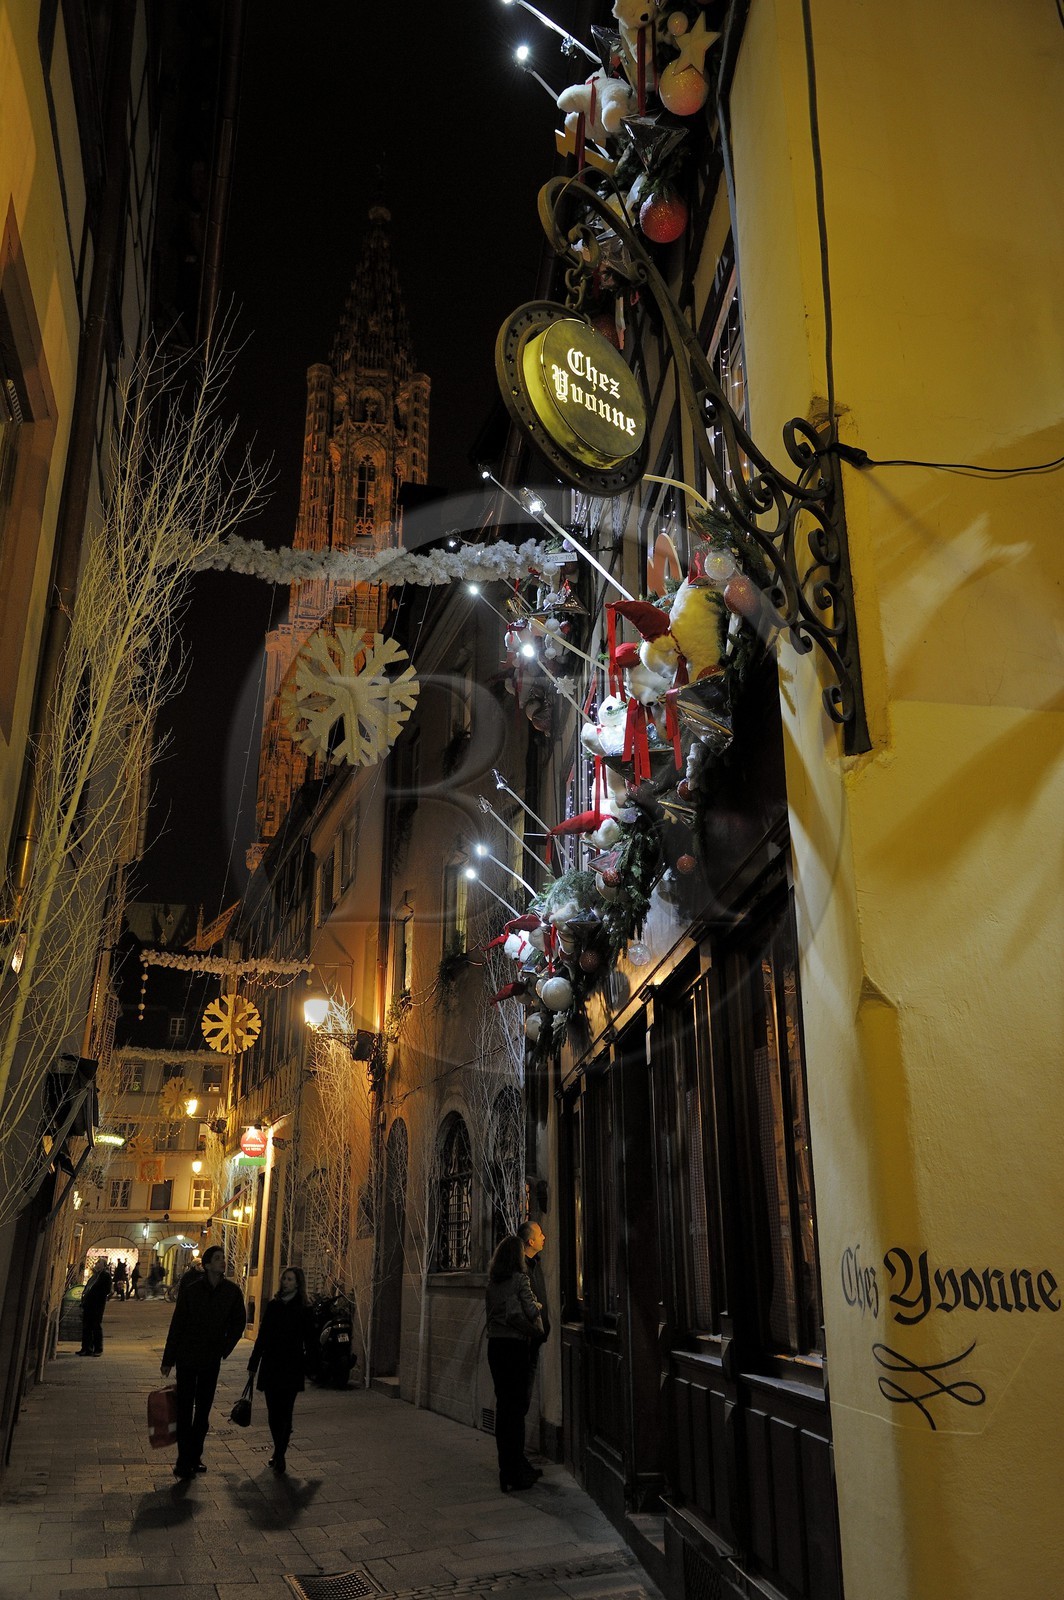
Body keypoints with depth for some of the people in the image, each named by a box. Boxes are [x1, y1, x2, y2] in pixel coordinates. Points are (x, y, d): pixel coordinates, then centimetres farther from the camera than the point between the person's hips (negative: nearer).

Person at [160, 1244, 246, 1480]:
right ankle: (184, 1461, 9)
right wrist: (168, 1359, -2)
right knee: (185, 1410, 1)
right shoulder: (190, 1289, -11)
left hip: (211, 1360, 3)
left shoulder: (232, 1291, -5)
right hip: (187, 1358, -3)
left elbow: (239, 1322, 7)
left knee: (203, 1411, 11)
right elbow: (177, 1324, -5)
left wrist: (224, 1348, -1)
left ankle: (194, 1457, 22)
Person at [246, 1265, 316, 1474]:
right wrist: (254, 1363, 12)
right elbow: (262, 1337, 13)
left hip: (291, 1368, -4)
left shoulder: (304, 1310, -3)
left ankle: (280, 1454, -1)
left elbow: (310, 1341, -1)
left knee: (285, 1412, -7)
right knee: (273, 1412, 8)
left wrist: (308, 1367, -7)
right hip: (270, 1367, 4)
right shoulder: (273, 1305, 7)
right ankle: (279, 1451, 23)